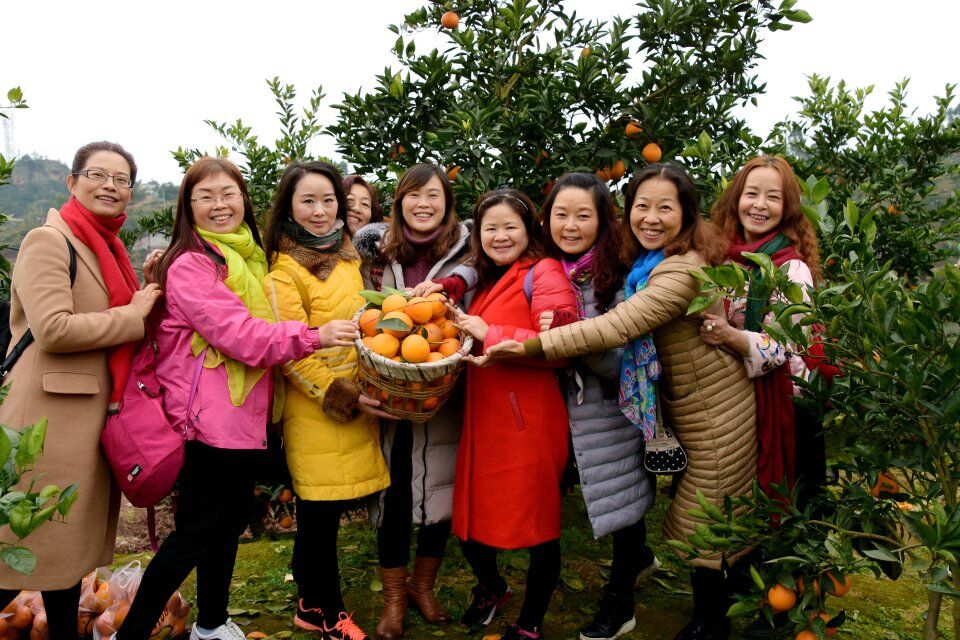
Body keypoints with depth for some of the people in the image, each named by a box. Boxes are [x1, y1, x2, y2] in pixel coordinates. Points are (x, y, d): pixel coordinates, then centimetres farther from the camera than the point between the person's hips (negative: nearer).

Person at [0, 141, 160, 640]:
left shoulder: (106, 248, 15)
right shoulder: (49, 241, -10)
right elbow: (53, 328, -22)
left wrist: (151, 291, 8)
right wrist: (133, 316, -14)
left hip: (94, 415, 8)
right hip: (54, 417, -8)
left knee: (69, 542, 17)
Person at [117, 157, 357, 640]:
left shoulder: (249, 257, 13)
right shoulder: (189, 266, -13)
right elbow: (239, 336, -23)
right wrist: (316, 336, -31)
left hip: (245, 417, 8)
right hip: (209, 419, -8)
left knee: (229, 525, 18)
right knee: (196, 534, 0)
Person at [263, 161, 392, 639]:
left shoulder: (348, 255, 12)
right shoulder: (284, 271, -10)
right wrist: (341, 397, -18)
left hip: (358, 405, 6)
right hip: (316, 409, -6)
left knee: (325, 512, 13)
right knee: (320, 513, 3)